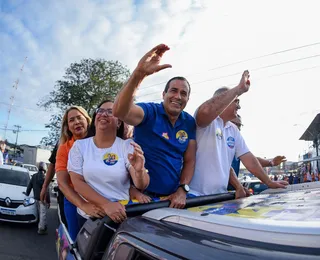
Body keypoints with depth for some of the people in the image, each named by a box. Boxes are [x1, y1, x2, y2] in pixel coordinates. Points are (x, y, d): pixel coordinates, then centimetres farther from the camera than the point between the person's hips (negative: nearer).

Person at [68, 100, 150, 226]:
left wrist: (140, 171, -38)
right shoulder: (79, 145, -2)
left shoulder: (128, 146, -8)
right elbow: (77, 182, -9)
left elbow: (141, 186, -15)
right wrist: (105, 205, -22)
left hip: (121, 216, -1)